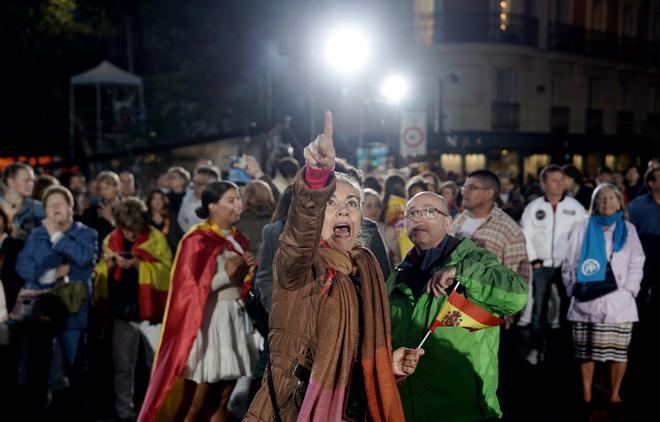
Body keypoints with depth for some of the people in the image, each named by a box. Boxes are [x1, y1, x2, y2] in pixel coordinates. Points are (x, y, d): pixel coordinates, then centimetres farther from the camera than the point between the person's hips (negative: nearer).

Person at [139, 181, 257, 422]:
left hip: (233, 318, 7)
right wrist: (226, 275, -16)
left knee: (222, 401, 11)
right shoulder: (197, 240, -10)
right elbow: (190, 289, -14)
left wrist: (249, 271, 0)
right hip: (207, 320, -7)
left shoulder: (238, 239, 12)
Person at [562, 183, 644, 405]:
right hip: (586, 301, 0)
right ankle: (586, 395, 9)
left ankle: (615, 395, 9)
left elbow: (636, 264, 8)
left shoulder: (628, 229, 14)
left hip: (618, 301, 0)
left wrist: (628, 289, -5)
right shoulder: (582, 227, 12)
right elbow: (569, 263, 10)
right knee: (585, 351, 0)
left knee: (618, 351, -4)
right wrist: (574, 287, -2)